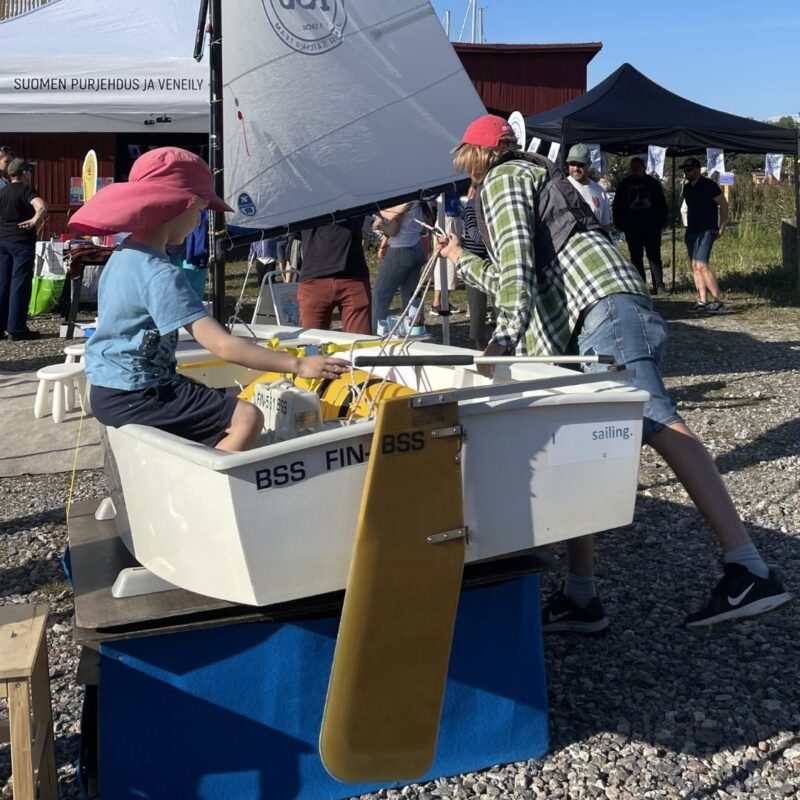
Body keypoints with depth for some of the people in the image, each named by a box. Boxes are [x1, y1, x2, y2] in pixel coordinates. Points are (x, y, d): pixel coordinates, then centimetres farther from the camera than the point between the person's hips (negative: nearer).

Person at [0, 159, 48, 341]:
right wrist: (34, 221, -18)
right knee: (20, 284, -4)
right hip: (22, 242, -7)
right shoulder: (26, 191, -9)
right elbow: (41, 206, -28)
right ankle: (16, 329, -4)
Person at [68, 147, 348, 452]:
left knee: (218, 404, 25)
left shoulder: (124, 255, 8)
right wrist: (297, 365, -26)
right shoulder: (161, 274, -23)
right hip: (131, 397, -10)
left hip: (112, 387, 10)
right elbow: (223, 346, -28)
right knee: (247, 418, -14)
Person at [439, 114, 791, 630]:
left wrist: (505, 336, -21)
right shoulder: (531, 179, 37)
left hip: (602, 306, -10)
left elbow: (518, 262, -10)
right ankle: (581, 598, 5)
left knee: (657, 424, -24)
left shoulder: (503, 179, 9)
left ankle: (749, 571, -32)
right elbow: (513, 279, 46)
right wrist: (462, 260, 61)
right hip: (582, 328, 10)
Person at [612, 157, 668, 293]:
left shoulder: (653, 183, 7)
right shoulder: (624, 184, 8)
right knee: (636, 258, 4)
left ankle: (659, 285, -7)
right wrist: (620, 224, 0)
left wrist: (661, 222, 0)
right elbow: (617, 206, 10)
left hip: (651, 227, -1)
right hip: (632, 228, 1)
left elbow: (662, 204, 10)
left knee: (654, 256, -5)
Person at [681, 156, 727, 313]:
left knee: (701, 265, -19)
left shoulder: (708, 185, -9)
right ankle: (702, 302, 5)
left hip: (707, 230, -8)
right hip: (692, 230, 8)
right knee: (695, 266, 4)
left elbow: (723, 204, -7)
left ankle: (718, 301, -17)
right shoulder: (687, 187, 14)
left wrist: (722, 227, -9)